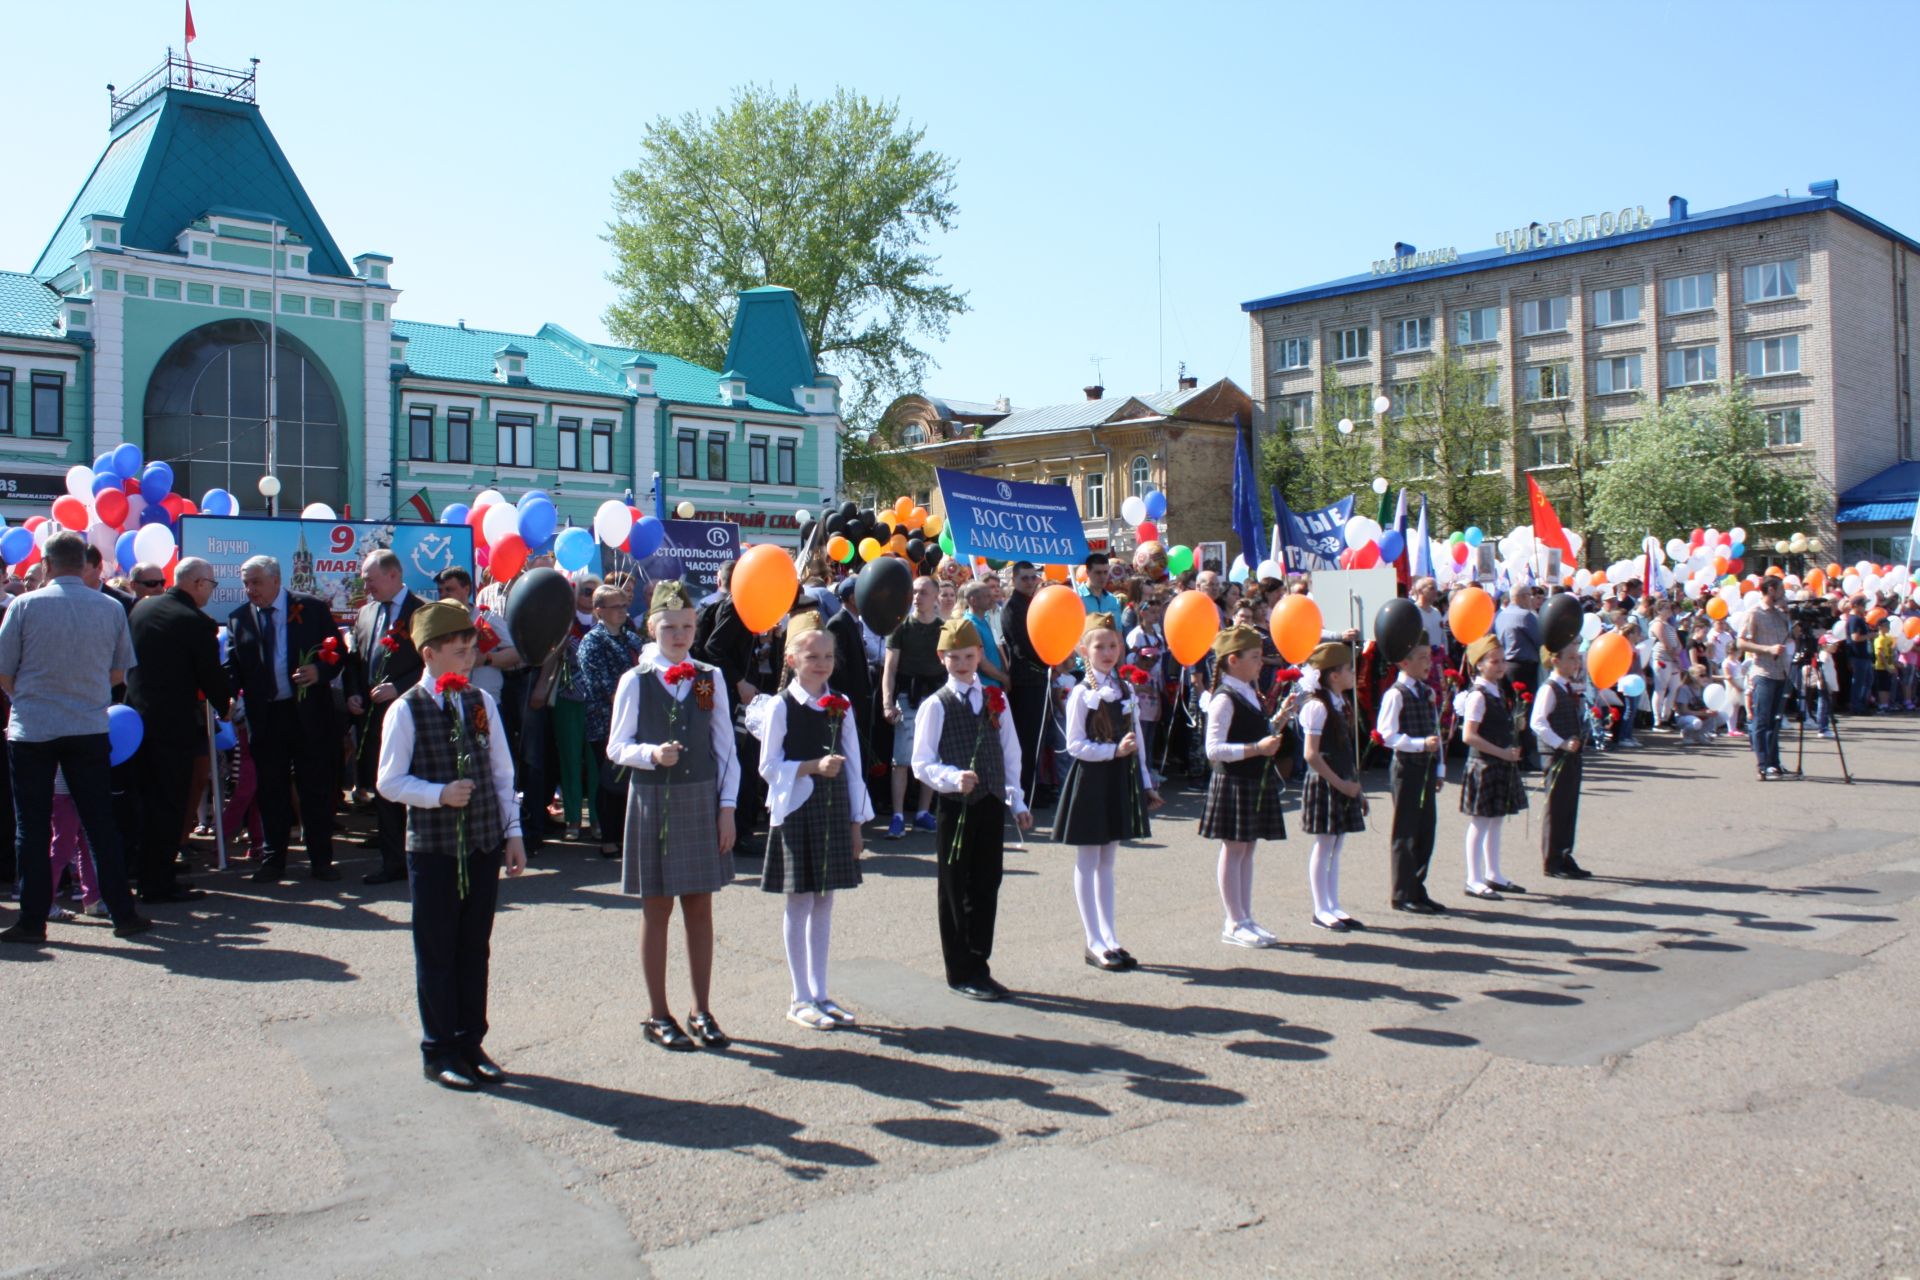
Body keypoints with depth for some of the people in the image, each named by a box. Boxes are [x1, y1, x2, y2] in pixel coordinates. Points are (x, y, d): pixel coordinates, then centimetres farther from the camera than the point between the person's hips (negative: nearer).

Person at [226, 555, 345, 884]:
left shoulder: (312, 608, 1)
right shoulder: (238, 619, 8)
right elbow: (232, 667, 5)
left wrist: (321, 671, -16)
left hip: (309, 713, -2)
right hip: (264, 716, 2)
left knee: (316, 789, 4)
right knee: (272, 791, 9)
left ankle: (321, 860, 12)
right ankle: (273, 859, 20)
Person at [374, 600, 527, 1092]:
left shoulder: (482, 702, 5)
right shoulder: (406, 710, -7)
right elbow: (389, 781, -7)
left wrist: (512, 832, 6)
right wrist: (440, 794, -21)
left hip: (484, 845, 4)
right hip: (432, 847, -4)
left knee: (475, 949, 12)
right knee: (437, 954, 6)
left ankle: (471, 1044, 24)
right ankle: (439, 1052, 19)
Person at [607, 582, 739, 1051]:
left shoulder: (710, 679, 4)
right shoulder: (635, 681, -2)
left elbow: (725, 748, 6)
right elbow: (616, 746, -1)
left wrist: (727, 806, 0)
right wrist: (652, 754, -21)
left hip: (702, 801, 2)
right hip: (653, 802, -2)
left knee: (700, 907, 8)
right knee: (657, 907, 5)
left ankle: (701, 1011, 20)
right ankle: (657, 1015, 17)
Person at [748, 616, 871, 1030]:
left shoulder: (841, 705, 6)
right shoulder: (780, 706, -7)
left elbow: (853, 766, 9)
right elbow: (769, 767, -8)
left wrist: (856, 820, 7)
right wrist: (813, 766, -21)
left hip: (835, 810, 5)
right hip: (797, 812, -4)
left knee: (824, 904, 11)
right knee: (799, 903, 3)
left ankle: (820, 993, 20)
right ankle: (800, 999, 13)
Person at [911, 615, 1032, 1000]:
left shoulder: (995, 699, 7)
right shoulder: (935, 706, -6)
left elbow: (1010, 753, 13)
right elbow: (922, 764, -9)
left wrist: (1016, 801, 11)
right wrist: (954, 778, -26)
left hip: (991, 805, 4)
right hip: (955, 808, -4)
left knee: (987, 886, 8)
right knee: (956, 890, 5)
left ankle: (979, 965, 20)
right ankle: (961, 973, 15)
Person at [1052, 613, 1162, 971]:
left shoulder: (1128, 689, 8)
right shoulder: (1081, 694, -9)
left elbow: (1137, 739, 12)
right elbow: (1075, 744, -14)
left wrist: (1145, 783, 12)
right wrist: (1114, 751, -22)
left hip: (1121, 780, 6)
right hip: (1091, 780, -6)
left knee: (1107, 862, 13)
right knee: (1087, 864, 3)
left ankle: (1109, 937, 18)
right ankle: (1094, 942, 8)